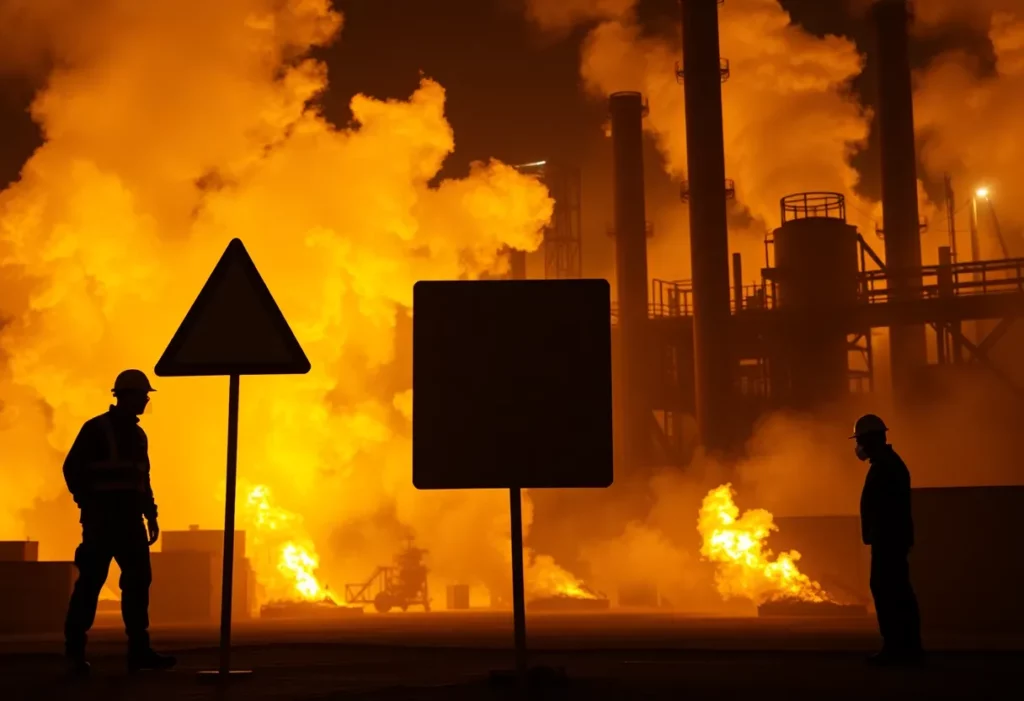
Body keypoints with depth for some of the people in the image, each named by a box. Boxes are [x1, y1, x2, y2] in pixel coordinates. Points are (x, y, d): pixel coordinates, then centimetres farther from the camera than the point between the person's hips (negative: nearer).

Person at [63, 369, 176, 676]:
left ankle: (139, 651, 2)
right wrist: (89, 507, -15)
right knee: (90, 582, -6)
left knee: (139, 580, 1)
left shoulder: (138, 435, 16)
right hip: (102, 519, -7)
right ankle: (75, 652, 2)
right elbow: (73, 469, -8)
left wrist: (151, 515, 12)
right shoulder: (96, 429, -4)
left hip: (129, 520, 7)